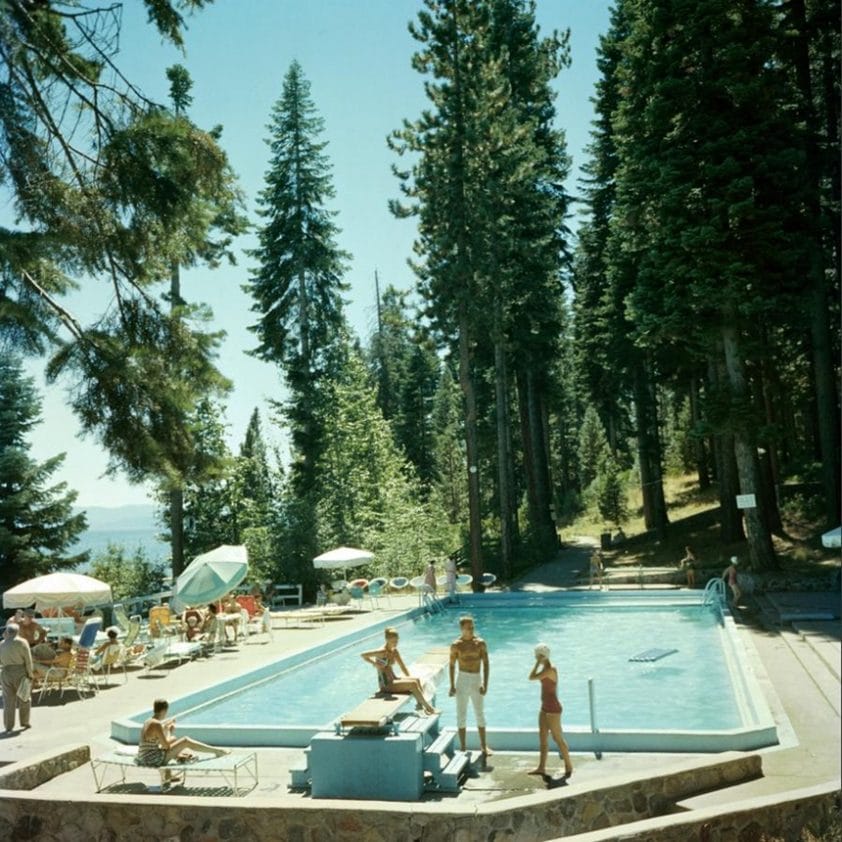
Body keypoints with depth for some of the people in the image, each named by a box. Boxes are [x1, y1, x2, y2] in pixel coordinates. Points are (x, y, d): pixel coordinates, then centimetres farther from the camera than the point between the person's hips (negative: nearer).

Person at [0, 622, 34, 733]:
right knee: (24, 698, 12)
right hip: (20, 673, -3)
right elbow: (28, 660, -9)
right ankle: (24, 722, 18)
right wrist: (30, 674, -1)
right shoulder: (22, 642, -6)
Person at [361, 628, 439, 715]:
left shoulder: (394, 651, 9)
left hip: (393, 680, 8)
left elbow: (402, 667, 17)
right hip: (385, 685, -8)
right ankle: (428, 707, -14)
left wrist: (409, 678, 8)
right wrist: (375, 664, -20)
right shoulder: (382, 652, -15)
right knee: (413, 684, -19)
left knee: (417, 680, -9)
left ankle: (421, 705, -14)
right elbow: (363, 655, -21)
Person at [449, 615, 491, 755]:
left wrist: (485, 684, -8)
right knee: (461, 714, 5)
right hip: (463, 680, -1)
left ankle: (483, 746, 21)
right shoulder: (456, 645, -7)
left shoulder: (480, 643, -4)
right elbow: (452, 666, -1)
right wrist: (452, 685, -4)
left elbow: (486, 664, -3)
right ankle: (462, 746, 15)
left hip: (477, 680, 1)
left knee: (480, 713, 9)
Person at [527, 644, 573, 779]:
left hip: (553, 708, -10)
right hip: (545, 707, 10)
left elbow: (532, 677, -26)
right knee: (542, 737, 12)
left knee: (558, 738, 1)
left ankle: (568, 766, 12)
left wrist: (538, 663, -19)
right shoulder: (546, 668, 8)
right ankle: (541, 767, 19)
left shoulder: (550, 669, -22)